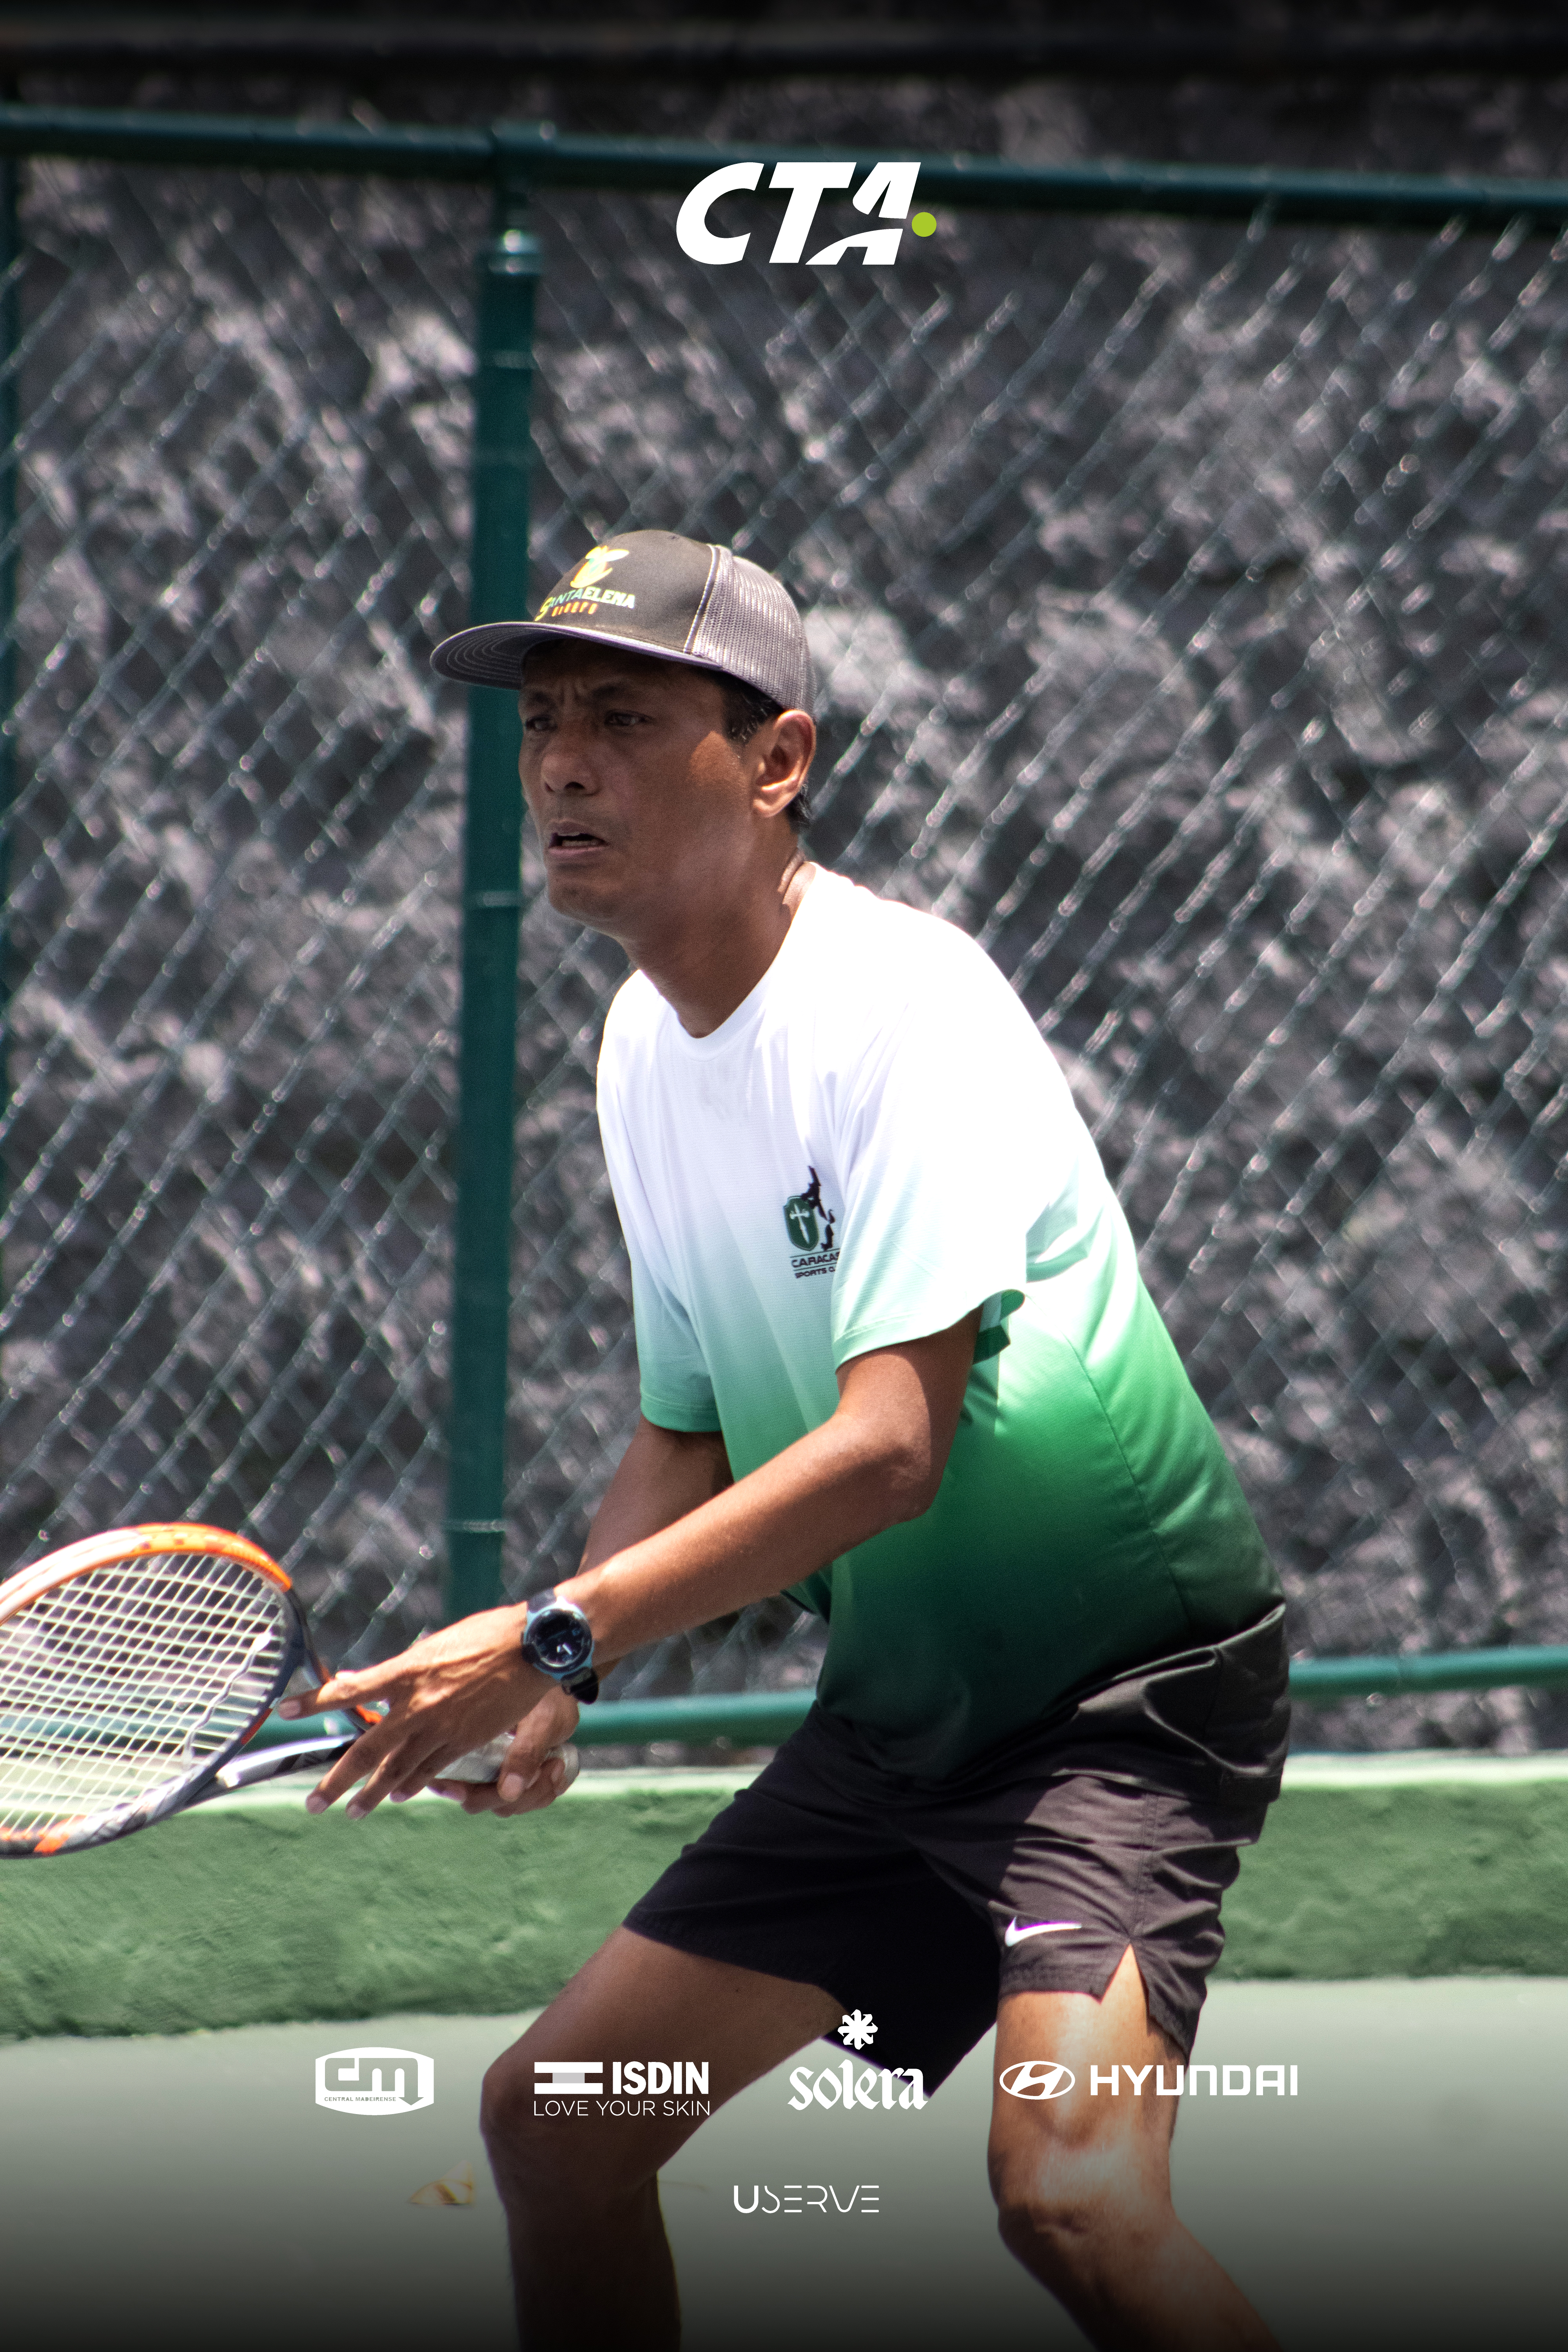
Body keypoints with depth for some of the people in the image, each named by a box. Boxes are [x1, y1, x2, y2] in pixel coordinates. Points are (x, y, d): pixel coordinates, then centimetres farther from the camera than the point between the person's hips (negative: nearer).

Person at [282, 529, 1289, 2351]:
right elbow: (690, 1442, 15)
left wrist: (556, 1634, -33)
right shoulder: (646, 1044, 6)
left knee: (1071, 2187, -29)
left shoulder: (903, 1007, -21)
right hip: (897, 1709, 9)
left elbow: (891, 1444, -30)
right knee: (554, 2116, 10)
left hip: (1127, 1690, -9)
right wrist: (544, 1690, -3)